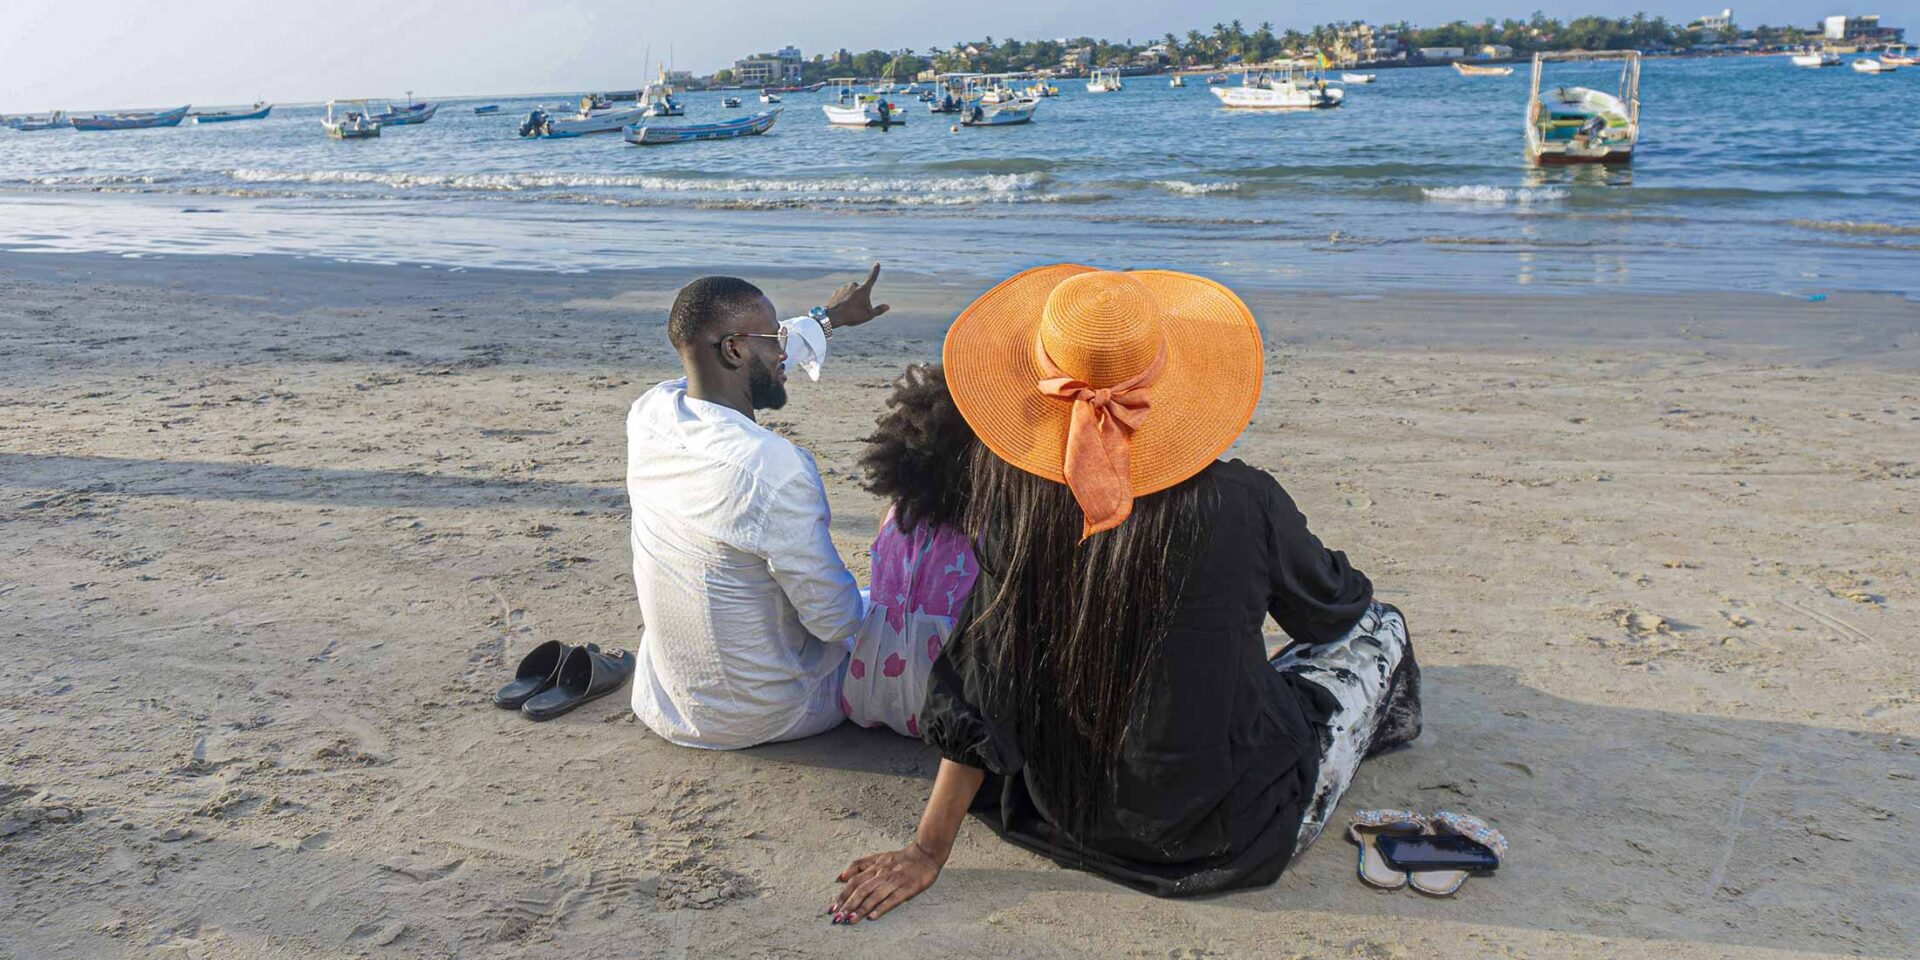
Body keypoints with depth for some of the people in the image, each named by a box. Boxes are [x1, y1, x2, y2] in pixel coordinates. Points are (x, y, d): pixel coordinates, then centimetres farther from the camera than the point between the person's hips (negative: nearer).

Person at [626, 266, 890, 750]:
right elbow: (834, 619, -22)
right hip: (761, 718, -6)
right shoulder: (774, 465, -31)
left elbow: (751, 364, 13)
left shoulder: (648, 414, -9)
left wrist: (827, 318, 28)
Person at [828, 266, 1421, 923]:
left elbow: (981, 689, -11)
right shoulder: (1240, 503, -22)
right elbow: (1331, 607, 0)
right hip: (1231, 837, -3)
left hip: (1072, 820, 3)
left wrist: (927, 853, -1)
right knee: (1377, 625, 19)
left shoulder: (1016, 501, -16)